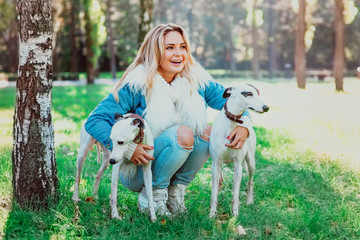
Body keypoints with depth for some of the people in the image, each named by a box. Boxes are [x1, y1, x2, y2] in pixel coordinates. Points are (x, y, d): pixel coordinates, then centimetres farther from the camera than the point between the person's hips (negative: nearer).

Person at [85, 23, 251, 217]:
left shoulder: (196, 80, -4)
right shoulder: (137, 85, -18)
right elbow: (94, 121, -20)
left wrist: (243, 124, -18)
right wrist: (127, 148, -34)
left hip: (173, 167, 5)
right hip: (136, 170, -5)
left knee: (207, 132, -18)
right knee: (183, 134, -28)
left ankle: (176, 190, -4)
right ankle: (150, 197, -14)